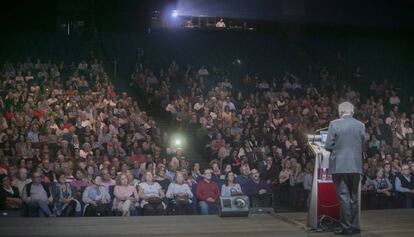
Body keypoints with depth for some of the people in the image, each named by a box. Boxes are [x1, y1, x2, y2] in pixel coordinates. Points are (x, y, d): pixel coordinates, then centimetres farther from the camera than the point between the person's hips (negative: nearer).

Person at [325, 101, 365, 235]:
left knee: (344, 196, 0)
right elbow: (362, 146, 10)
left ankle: (347, 228, 1)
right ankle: (355, 227, 17)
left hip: (340, 166, -3)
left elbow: (328, 146, -6)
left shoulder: (334, 124, -7)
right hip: (356, 165, 4)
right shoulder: (360, 125, 3)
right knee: (354, 196, 13)